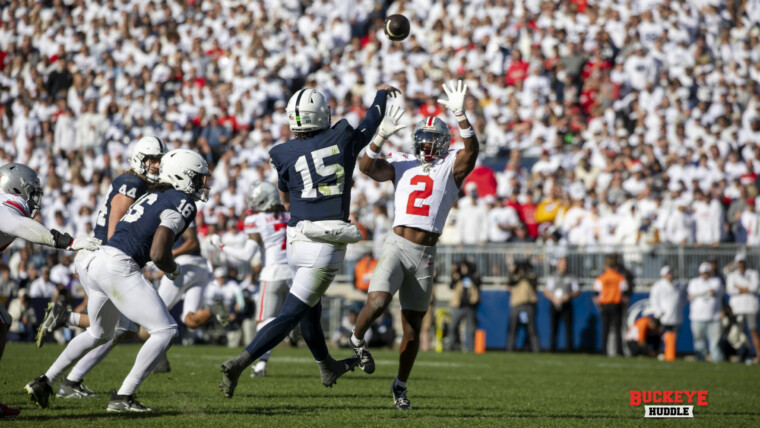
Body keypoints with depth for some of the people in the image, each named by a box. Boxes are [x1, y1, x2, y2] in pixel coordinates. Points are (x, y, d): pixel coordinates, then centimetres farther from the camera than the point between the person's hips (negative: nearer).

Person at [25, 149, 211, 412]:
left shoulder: (154, 196, 22)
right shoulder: (181, 203, -6)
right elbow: (158, 254, -15)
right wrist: (174, 270, 4)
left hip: (95, 262, 9)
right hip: (119, 268, -9)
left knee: (100, 333, 30)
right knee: (165, 330, -3)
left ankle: (45, 382, 29)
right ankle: (123, 397, -7)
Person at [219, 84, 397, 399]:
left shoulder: (286, 156, 1)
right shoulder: (343, 141, -1)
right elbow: (372, 121, 21)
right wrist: (381, 93, 40)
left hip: (296, 241, 4)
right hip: (327, 246, -4)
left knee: (311, 310, 25)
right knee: (290, 314, -6)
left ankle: (327, 367, 45)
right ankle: (240, 363, -21)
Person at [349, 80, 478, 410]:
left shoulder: (450, 167, 7)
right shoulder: (402, 164, 10)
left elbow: (471, 150, -13)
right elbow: (367, 167, -4)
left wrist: (459, 114, -26)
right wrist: (383, 135, -18)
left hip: (425, 255, 1)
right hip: (398, 245, -1)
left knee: (412, 328, 8)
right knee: (378, 302, -25)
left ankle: (400, 386, 25)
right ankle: (357, 340, 7)